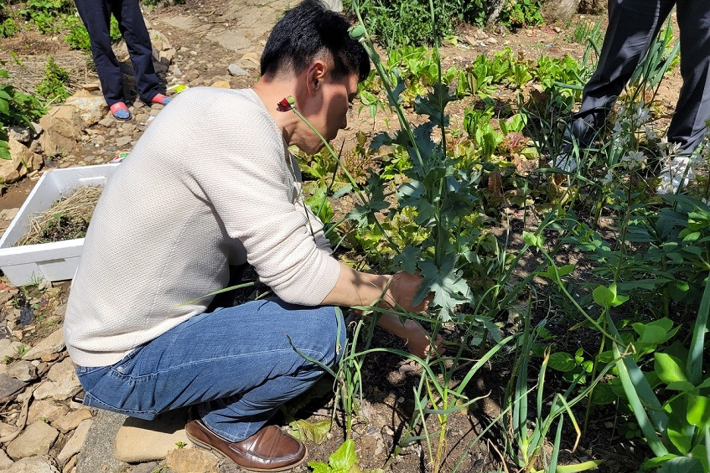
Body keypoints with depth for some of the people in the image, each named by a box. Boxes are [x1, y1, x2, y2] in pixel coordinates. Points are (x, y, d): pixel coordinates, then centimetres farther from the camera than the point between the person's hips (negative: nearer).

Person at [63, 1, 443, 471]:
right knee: (321, 330, -20)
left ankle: (212, 390, 16)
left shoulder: (269, 145, 0)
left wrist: (404, 326, 7)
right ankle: (225, 421, 8)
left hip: (175, 312, 8)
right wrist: (392, 289, -11)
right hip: (124, 363, -8)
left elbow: (315, 253, 4)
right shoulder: (231, 119, -28)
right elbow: (299, 275, -28)